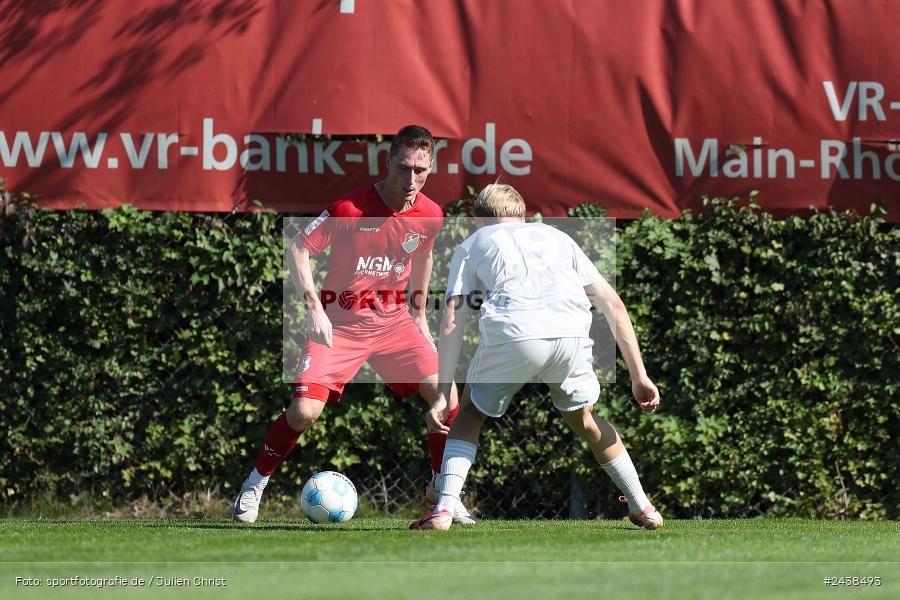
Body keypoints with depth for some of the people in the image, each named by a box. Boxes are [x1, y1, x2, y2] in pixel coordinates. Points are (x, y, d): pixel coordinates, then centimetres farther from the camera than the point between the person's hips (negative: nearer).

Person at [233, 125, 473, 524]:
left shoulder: (430, 216, -4)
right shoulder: (351, 208, -20)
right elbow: (297, 250, -12)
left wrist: (419, 314, 21)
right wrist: (314, 307, -21)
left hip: (393, 319, 4)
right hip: (339, 322, -4)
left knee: (447, 400, -11)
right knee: (305, 410, -18)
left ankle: (441, 488, 12)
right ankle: (255, 485, 6)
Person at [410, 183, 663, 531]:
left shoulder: (472, 245, 29)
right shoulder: (556, 237, 36)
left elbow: (452, 322, 15)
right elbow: (613, 305, 26)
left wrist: (444, 391, 14)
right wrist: (639, 376, 26)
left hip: (511, 332, -2)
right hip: (571, 333, 2)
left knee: (471, 411, 24)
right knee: (583, 417, 30)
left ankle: (444, 509, 8)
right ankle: (642, 508, 31)